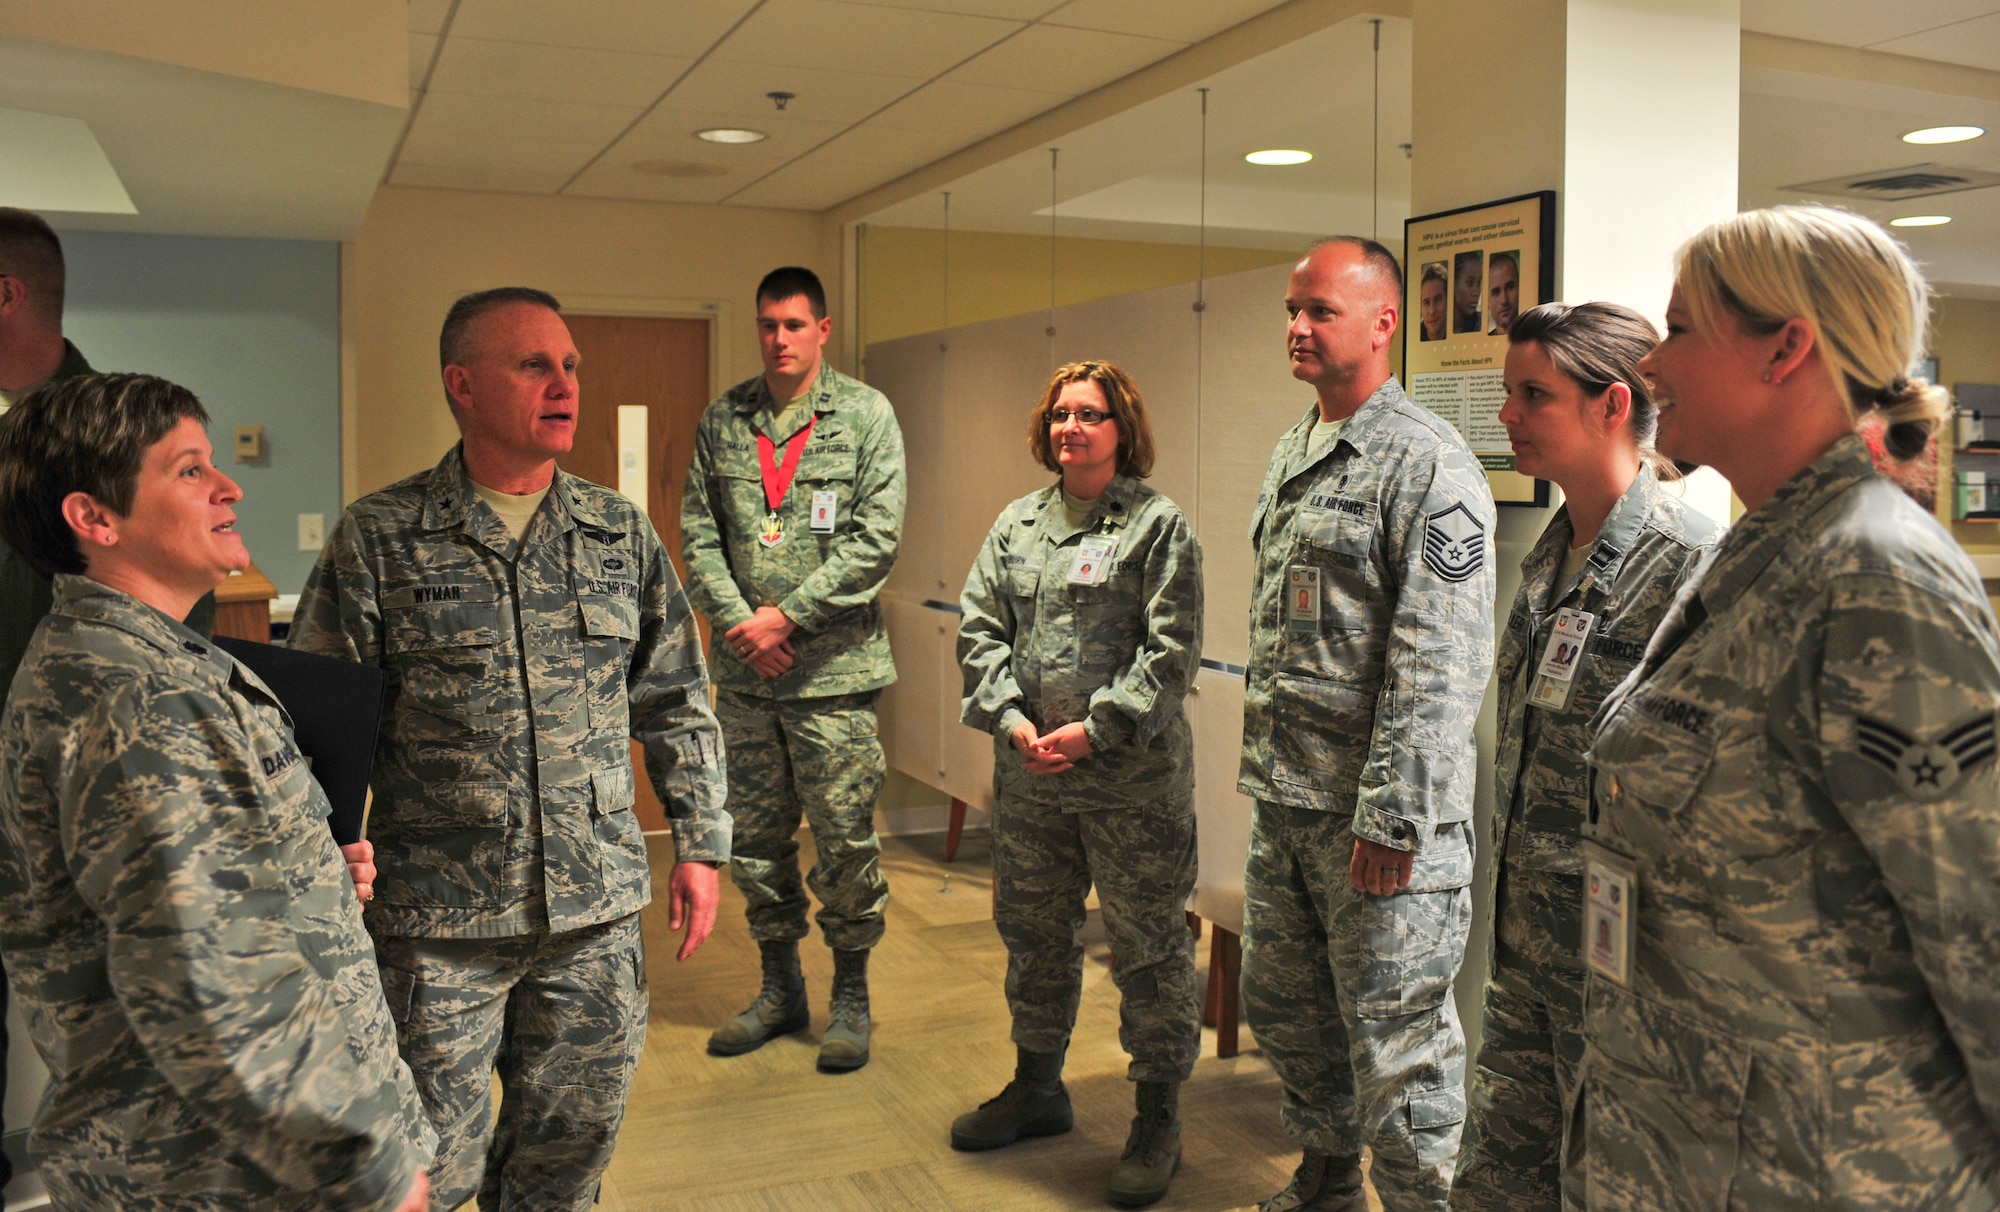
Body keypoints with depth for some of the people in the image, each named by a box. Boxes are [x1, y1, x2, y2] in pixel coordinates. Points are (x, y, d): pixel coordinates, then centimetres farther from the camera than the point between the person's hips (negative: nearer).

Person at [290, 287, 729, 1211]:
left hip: (598, 910, 3)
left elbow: (676, 704, 10)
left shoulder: (621, 533, 5)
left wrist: (700, 844, 7)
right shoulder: (378, 537, -4)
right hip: (436, 921, -3)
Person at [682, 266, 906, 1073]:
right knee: (753, 837, 12)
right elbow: (698, 529, 7)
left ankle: (850, 999, 20)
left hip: (833, 670, -4)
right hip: (744, 672, 4)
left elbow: (876, 539, -9)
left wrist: (787, 618, -13)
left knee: (845, 839, 2)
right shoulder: (722, 420, 9)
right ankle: (780, 990, 29)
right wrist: (734, 618, -8)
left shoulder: (866, 415, -1)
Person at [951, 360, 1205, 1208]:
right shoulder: (1018, 523, 10)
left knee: (1148, 948, 5)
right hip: (1028, 780, 6)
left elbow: (1171, 653, -12)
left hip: (1133, 780, -5)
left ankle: (1158, 1121, 22)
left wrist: (1092, 731, -17)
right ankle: (1037, 1088, 39)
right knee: (1033, 935, 19)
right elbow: (979, 628, 6)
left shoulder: (1159, 525, -6)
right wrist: (1011, 720, -8)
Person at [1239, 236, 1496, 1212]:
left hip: (1380, 813, -9)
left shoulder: (1429, 464, -13)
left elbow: (1439, 665, -19)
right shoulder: (1290, 455, 14)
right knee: (1282, 1006, 20)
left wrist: (1392, 818, -21)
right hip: (1282, 797, 9)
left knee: (1396, 1034, 1)